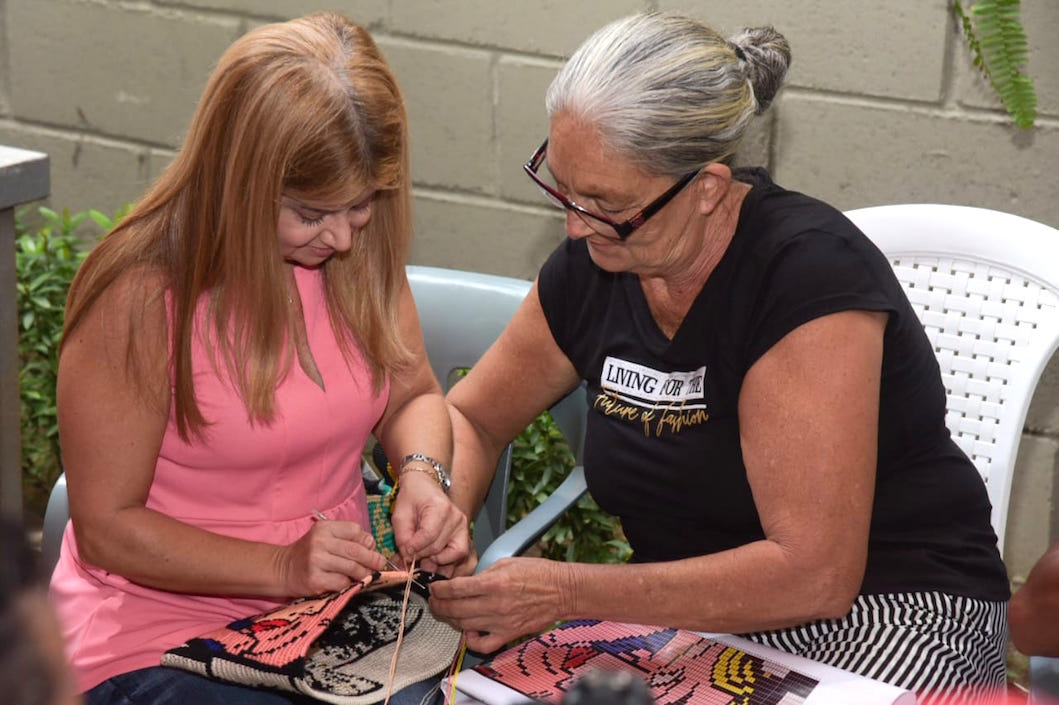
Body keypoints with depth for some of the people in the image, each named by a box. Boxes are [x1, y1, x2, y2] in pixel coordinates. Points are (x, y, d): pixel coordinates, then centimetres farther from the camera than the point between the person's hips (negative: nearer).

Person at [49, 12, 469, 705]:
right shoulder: (139, 297, -19)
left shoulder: (357, 253, -2)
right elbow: (105, 529, -13)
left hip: (338, 605, 5)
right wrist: (284, 568, -22)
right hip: (165, 637, -5)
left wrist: (423, 474, -10)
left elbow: (412, 395, 13)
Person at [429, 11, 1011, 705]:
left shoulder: (812, 275, -23)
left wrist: (566, 594, -27)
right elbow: (472, 418, 14)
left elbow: (813, 574, -27)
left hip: (887, 609, -6)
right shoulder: (593, 264, -2)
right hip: (691, 612, 6)